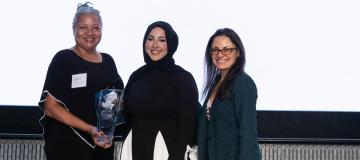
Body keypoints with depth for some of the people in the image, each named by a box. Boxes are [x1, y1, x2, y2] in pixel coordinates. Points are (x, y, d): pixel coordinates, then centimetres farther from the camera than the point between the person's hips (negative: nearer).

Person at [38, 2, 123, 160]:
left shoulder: (108, 61, 9)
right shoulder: (63, 59, -7)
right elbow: (50, 107, -13)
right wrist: (90, 129, -21)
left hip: (103, 145, 5)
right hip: (68, 146, -5)